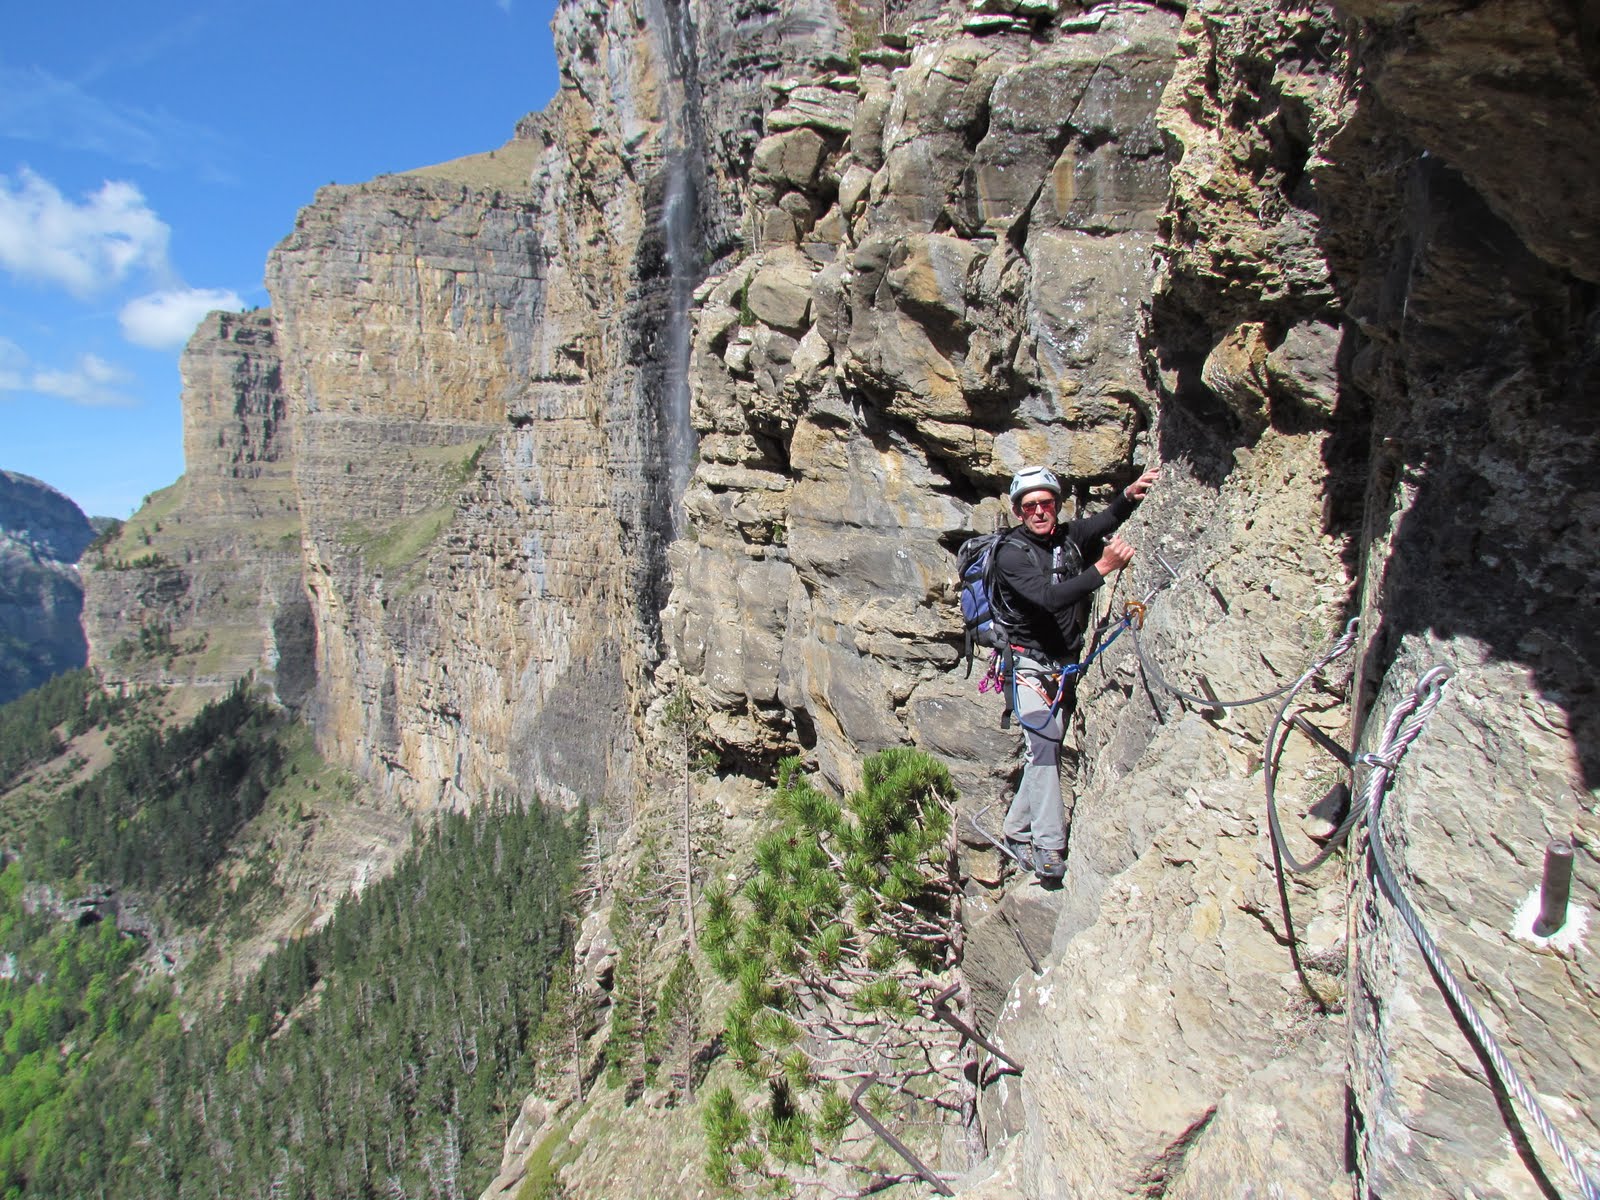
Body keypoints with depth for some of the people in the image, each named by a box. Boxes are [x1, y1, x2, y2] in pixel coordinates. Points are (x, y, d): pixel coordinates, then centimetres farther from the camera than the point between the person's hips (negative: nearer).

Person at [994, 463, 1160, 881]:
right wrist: (1103, 567, -32)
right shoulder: (1011, 553, -13)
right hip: (1030, 665, -6)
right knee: (1044, 743, -19)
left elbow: (1106, 521, -9)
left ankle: (1017, 831, 21)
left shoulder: (1070, 536, 6)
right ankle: (1048, 846, -18)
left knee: (1047, 749, 9)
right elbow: (1049, 598, -27)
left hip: (1066, 666, 6)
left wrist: (1129, 495, -29)